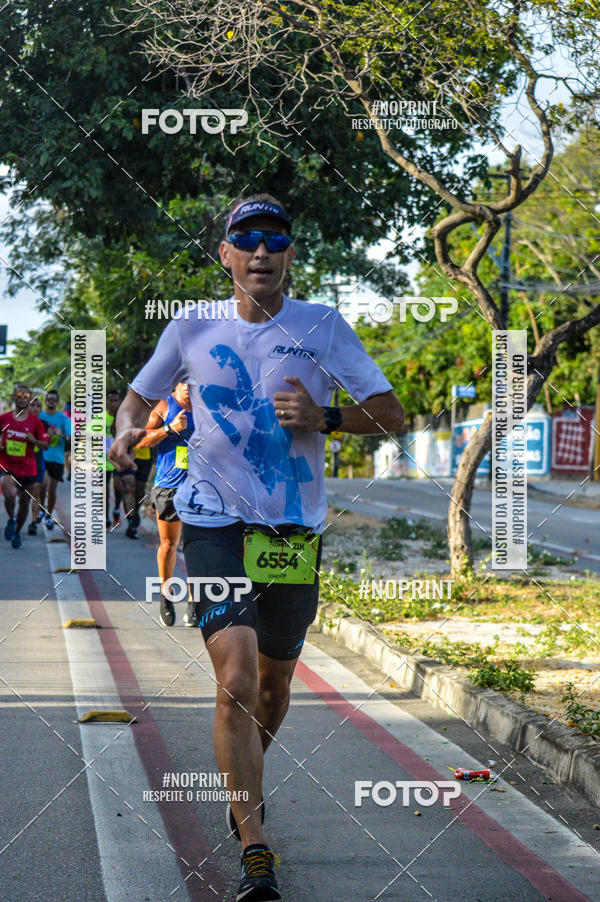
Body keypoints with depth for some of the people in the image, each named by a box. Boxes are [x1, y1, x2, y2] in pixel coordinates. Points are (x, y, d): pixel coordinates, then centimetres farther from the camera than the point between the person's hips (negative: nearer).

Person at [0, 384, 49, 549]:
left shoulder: (35, 422, -2)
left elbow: (46, 445, 0)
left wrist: (34, 440, -19)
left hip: (27, 468, 1)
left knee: (24, 502, 10)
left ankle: (17, 532, 32)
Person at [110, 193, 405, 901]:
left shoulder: (323, 327, 0)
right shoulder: (192, 329, 3)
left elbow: (392, 416, 0)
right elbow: (139, 394, 17)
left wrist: (324, 417, -18)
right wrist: (127, 431, -6)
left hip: (295, 528, 2)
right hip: (215, 522, -1)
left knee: (273, 682, 15)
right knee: (236, 679, -17)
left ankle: (247, 778, 47)